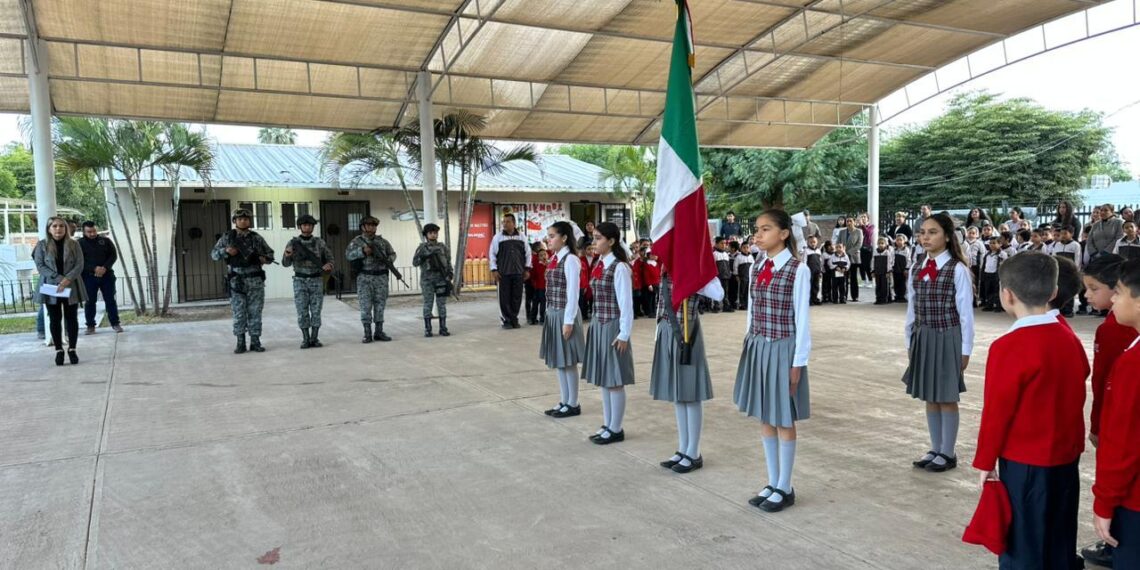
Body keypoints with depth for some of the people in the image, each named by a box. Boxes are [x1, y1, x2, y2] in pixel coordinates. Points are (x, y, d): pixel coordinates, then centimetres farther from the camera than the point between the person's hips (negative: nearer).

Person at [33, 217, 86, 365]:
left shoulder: (74, 244, 3)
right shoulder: (42, 245, 3)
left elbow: (79, 265, -3)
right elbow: (40, 265, -4)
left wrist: (67, 279, -18)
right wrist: (58, 279, -16)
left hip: (71, 288, 0)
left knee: (71, 318, 3)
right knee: (55, 320, 4)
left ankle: (72, 349, 12)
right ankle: (59, 350, 12)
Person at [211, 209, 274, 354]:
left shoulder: (257, 238, 7)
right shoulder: (227, 237, 5)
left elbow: (270, 253, 15)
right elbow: (214, 254, 8)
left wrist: (265, 259, -6)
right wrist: (226, 251, -10)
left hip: (255, 280, 1)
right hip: (237, 281, -1)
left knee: (255, 312, 3)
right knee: (239, 313, 2)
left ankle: (255, 342, 9)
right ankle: (240, 343, 8)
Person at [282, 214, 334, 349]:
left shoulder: (319, 242, 3)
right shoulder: (293, 243, 1)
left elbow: (329, 257, 9)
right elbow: (286, 263, -2)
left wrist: (329, 265, -14)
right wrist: (287, 255, -25)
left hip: (317, 281, 1)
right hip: (300, 281, -1)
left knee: (316, 311, 1)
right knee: (302, 311, 0)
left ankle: (314, 339, 7)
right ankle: (305, 339, 6)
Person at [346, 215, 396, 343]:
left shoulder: (382, 241, 11)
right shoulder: (357, 241, 2)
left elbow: (392, 253, 18)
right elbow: (348, 255, -11)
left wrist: (388, 261, -4)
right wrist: (362, 251, -25)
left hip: (381, 277, 3)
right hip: (365, 278, -3)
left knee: (380, 305, 5)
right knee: (366, 306, -4)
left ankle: (379, 332, 11)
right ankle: (367, 333, 1)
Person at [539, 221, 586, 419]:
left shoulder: (571, 260, -14)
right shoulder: (554, 259, 11)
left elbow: (573, 293, -17)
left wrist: (569, 321, -18)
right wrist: (550, 313, 11)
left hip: (565, 314, -9)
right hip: (553, 313, 9)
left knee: (568, 361, 1)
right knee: (558, 360, 13)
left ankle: (573, 404, 12)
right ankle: (564, 401, 23)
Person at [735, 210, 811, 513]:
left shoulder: (798, 270, -12)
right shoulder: (756, 268, 7)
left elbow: (801, 320, -10)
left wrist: (798, 362, -10)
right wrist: (749, 347, 10)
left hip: (783, 349, -6)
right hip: (757, 347, 6)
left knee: (784, 420, 6)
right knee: (765, 419, 13)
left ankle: (785, 488, 20)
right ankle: (773, 483, 27)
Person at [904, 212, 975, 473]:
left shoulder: (958, 269, -11)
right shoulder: (916, 270, 6)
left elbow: (966, 313, -10)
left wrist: (965, 349, -9)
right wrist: (909, 342, 10)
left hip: (948, 339, -6)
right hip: (923, 338, 6)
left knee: (947, 398, 5)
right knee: (929, 397, 14)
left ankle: (948, 453, 19)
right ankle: (935, 449, 27)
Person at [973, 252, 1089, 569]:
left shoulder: (1009, 347, -21)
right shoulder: (1070, 339, -1)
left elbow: (996, 412, -16)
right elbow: (1073, 395, 11)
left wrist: (985, 462, -6)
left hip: (1025, 462, -6)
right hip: (1066, 456, 7)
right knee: (1059, 542, 19)